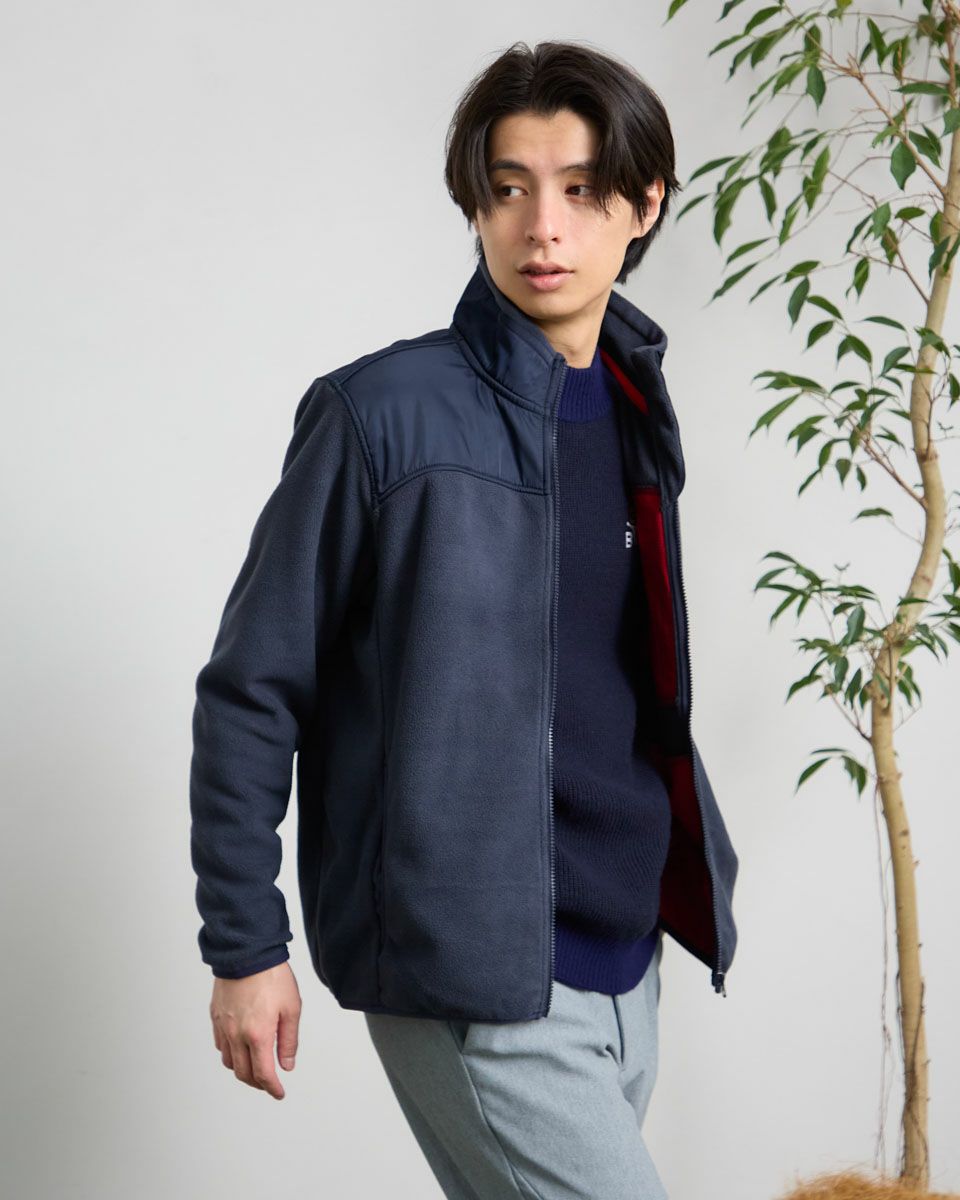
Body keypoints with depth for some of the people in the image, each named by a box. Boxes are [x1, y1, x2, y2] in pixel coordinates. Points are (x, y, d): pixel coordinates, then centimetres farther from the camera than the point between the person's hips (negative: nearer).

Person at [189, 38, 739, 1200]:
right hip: (474, 973, -6)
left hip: (625, 954, 7)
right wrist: (244, 944, -8)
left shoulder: (633, 414, 9)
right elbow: (250, 691, -7)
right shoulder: (385, 412, -10)